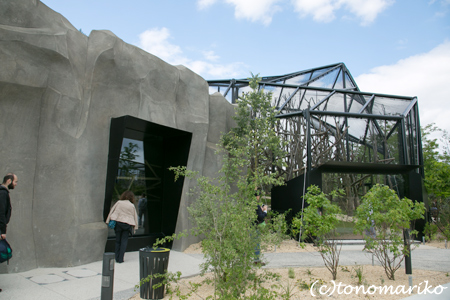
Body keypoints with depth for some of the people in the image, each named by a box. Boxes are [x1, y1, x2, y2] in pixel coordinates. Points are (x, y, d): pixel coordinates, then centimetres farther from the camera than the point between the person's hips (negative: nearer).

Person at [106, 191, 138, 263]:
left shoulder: (119, 203, 1)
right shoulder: (132, 206, 2)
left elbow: (111, 211, 2)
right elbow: (135, 217, 7)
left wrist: (108, 221, 9)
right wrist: (134, 228, 15)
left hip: (118, 222, 1)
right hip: (127, 224, -1)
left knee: (118, 240, 12)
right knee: (124, 241, 4)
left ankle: (117, 258, 16)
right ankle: (120, 259, 1)